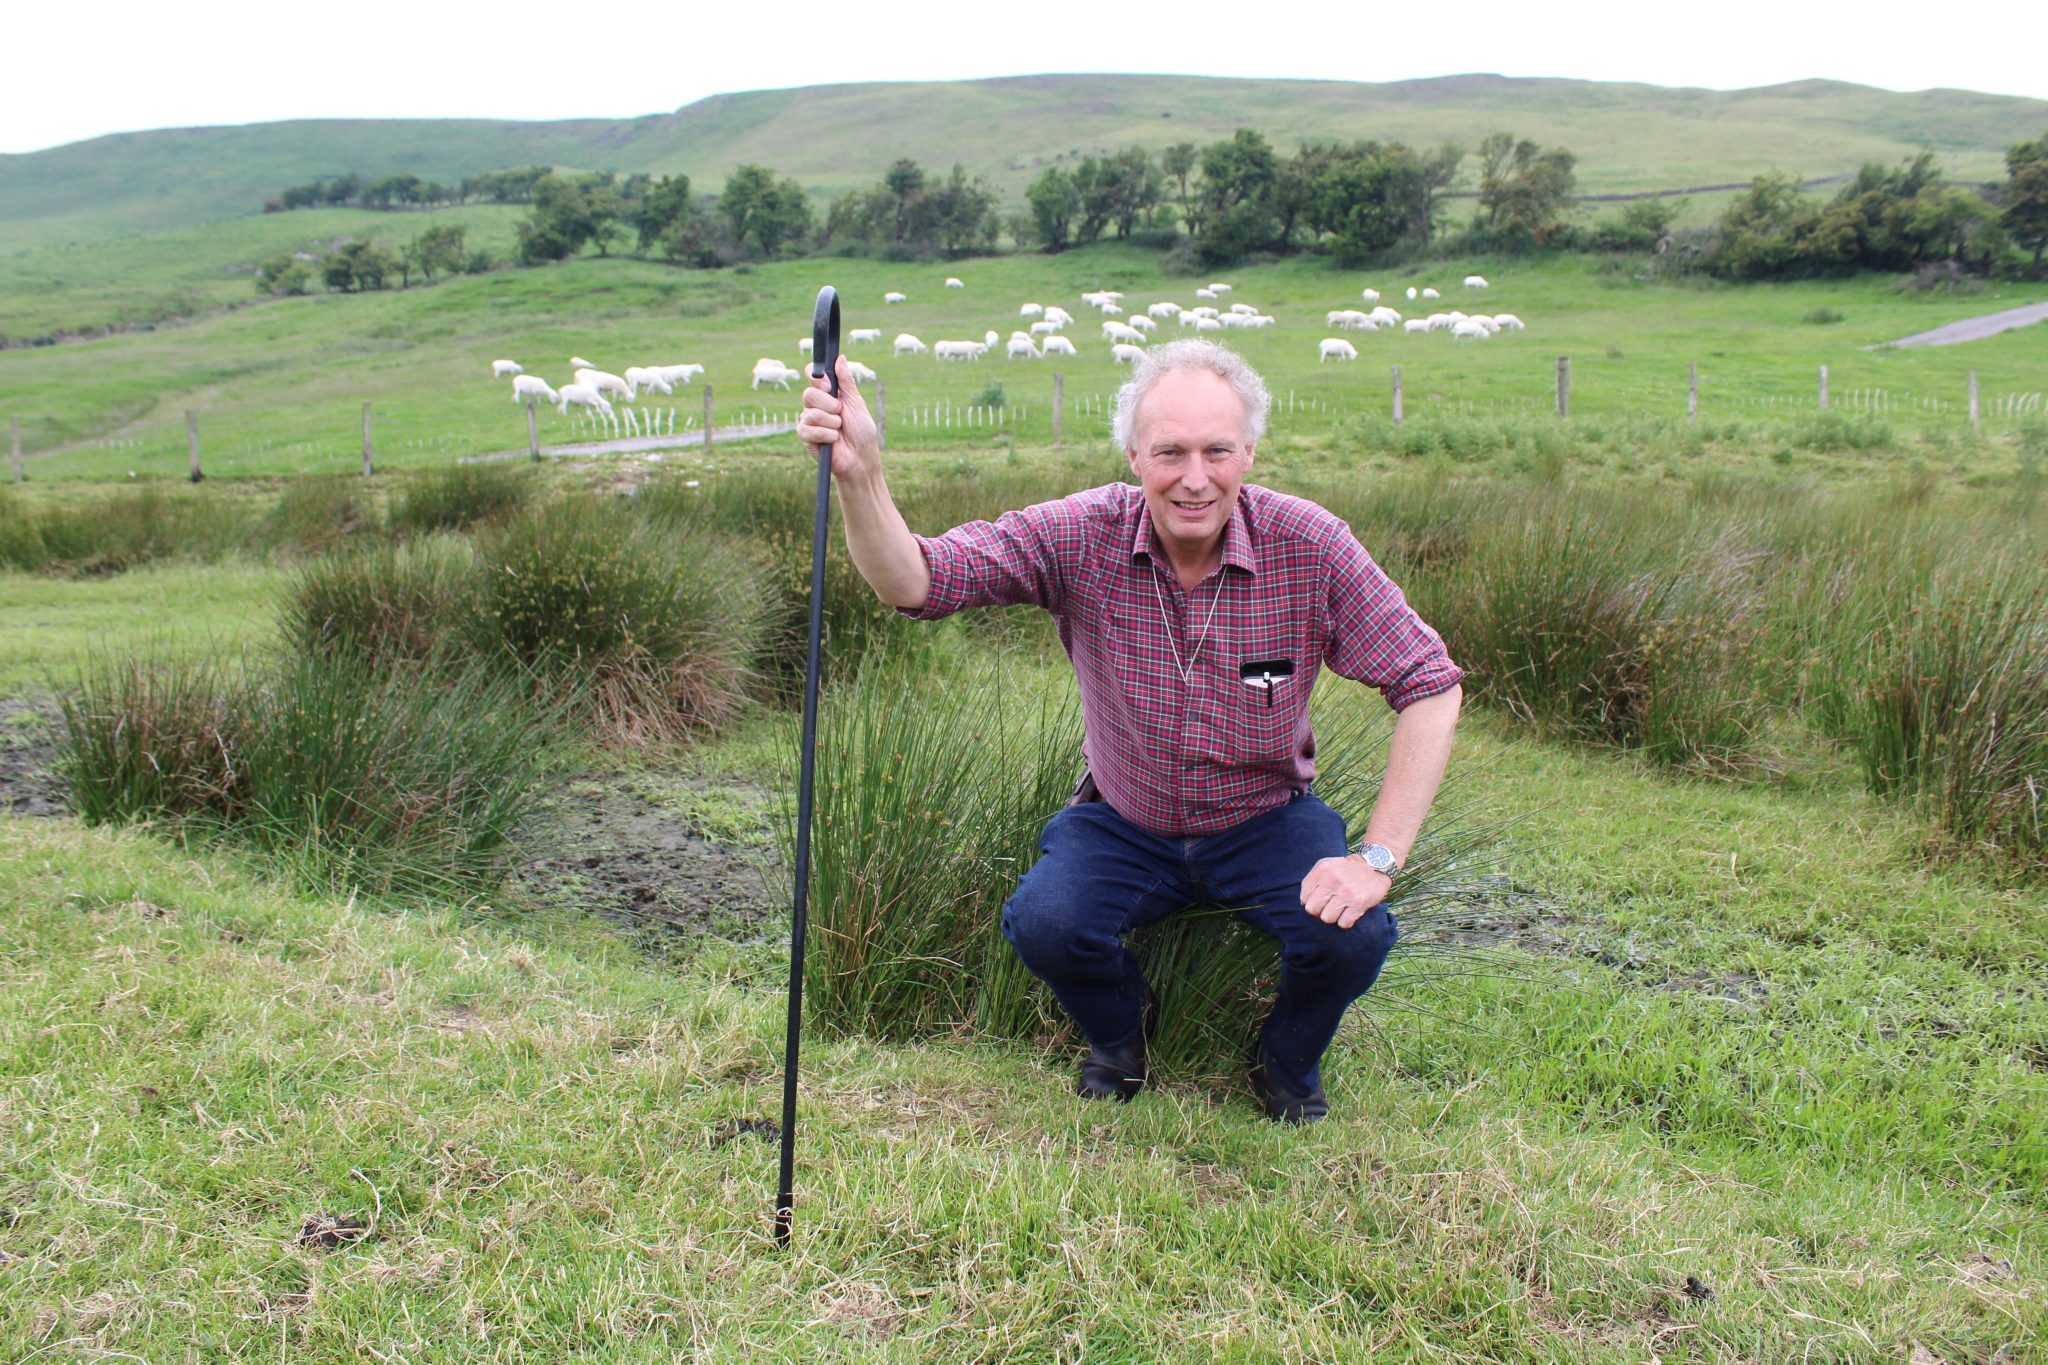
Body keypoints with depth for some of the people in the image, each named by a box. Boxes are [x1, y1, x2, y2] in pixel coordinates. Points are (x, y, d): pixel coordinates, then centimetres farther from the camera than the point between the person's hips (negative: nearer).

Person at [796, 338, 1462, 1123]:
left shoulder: (1310, 547, -19)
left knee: (1353, 937, -25)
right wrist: (859, 476, -48)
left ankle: (1287, 1064, 12)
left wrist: (1378, 859, -23)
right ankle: (1119, 1034, 12)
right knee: (1044, 923, -26)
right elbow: (914, 581, -27)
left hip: (1266, 820, 0)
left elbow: (1430, 686, -15)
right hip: (1124, 823, 1)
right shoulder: (1080, 538, -18)